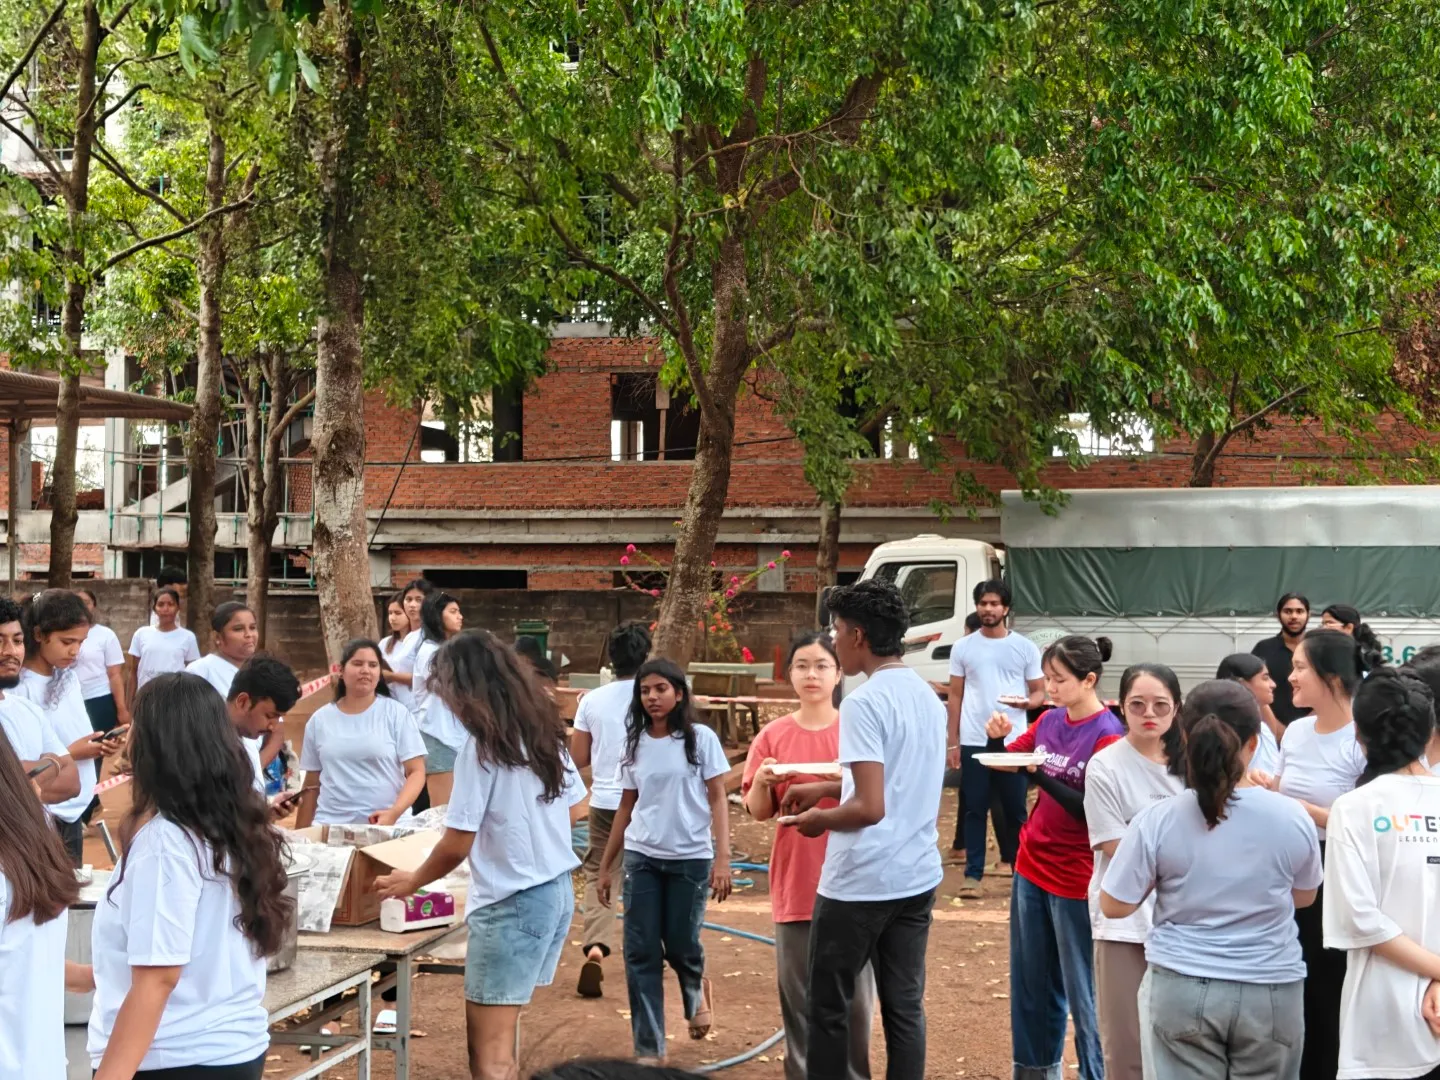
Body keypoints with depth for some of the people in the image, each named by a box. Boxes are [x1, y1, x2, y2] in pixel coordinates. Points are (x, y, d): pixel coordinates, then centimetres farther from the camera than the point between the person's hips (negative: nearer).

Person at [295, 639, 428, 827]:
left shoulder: (396, 713, 0)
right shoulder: (320, 719, 9)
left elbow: (417, 772, -3)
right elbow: (312, 785, 15)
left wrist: (394, 813, -17)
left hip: (388, 825, -2)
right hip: (331, 825, 2)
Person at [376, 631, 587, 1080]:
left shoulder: (482, 746, -15)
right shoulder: (545, 732, 7)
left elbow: (456, 846, -13)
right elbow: (574, 807, 17)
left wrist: (411, 882, 3)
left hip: (512, 902, -8)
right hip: (558, 890, 8)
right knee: (497, 1026, 18)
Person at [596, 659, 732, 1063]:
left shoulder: (701, 739, -4)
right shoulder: (635, 743, 6)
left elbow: (718, 800, -5)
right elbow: (626, 807, 12)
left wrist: (722, 858, -15)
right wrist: (605, 866, 12)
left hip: (691, 858, -3)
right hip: (641, 858, 3)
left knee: (681, 946, 5)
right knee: (640, 953, -1)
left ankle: (697, 992, 41)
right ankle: (649, 1048, 7)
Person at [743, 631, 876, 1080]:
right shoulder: (773, 736, 3)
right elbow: (758, 812, 4)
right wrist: (762, 781, -16)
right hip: (796, 884, 1)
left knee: (854, 993, 4)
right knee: (799, 996, 7)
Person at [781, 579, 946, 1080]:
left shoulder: (863, 702, -17)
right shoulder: (928, 696, 9)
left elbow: (870, 808, -22)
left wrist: (820, 820, -5)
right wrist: (824, 788, 20)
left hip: (860, 883, -8)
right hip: (917, 876, 8)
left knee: (829, 1008, 6)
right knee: (905, 1006, 10)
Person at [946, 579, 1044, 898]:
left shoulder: (1025, 647, 3)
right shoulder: (963, 647, 5)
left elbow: (1039, 692, 6)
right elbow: (955, 696, 8)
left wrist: (1026, 702, -19)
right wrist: (952, 743, 3)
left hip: (1013, 742, -1)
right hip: (973, 742, 1)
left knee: (1015, 808, 6)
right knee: (975, 809, 4)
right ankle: (973, 874, 8)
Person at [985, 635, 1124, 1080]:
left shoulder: (1108, 736, -16)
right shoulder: (1048, 721, 3)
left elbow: (1091, 811, -18)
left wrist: (1038, 774, -26)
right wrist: (999, 738, -9)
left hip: (1075, 877, -7)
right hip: (1031, 865, 7)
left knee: (1080, 987, 3)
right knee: (1030, 979, 16)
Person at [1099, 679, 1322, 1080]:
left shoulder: (1158, 820, -14)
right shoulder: (1291, 817, -10)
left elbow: (1114, 906, -6)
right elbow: (1304, 897, 9)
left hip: (1181, 990, -1)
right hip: (1271, 993, 1)